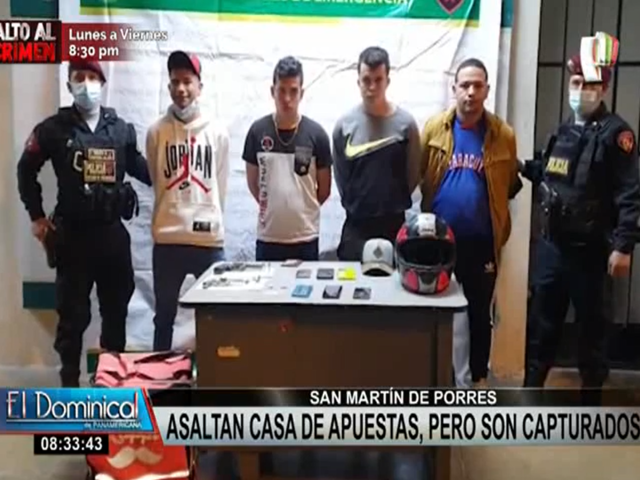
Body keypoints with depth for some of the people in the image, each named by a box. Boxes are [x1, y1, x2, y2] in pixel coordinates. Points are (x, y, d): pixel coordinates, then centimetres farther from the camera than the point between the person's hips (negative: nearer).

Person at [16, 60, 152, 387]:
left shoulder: (122, 129, 2)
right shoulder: (53, 129, -3)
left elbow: (137, 166, 18)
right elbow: (26, 171, 8)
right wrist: (36, 216, 5)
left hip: (112, 232, 3)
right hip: (72, 235, -2)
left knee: (116, 309, 12)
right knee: (73, 314, 4)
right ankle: (70, 382, 17)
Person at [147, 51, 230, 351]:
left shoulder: (217, 133, 3)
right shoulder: (157, 132, 1)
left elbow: (220, 186, 9)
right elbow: (156, 183, 11)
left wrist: (208, 218, 11)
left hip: (209, 239, 0)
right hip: (167, 239, 0)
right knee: (164, 317, 12)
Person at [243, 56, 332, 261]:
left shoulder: (316, 134, -4)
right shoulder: (257, 131, -1)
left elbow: (324, 188, 5)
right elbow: (253, 181, 11)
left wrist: (302, 209, 11)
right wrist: (272, 207, 12)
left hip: (305, 237, -1)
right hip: (267, 237, 1)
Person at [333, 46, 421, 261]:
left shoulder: (405, 123, -6)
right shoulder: (344, 124, -4)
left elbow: (412, 174, 1)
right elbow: (340, 175, 4)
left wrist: (392, 203, 6)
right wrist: (356, 204, 6)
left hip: (394, 223, 0)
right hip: (356, 224, 0)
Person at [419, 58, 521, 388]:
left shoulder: (503, 135, -2)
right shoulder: (434, 128, -2)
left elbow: (511, 185, 5)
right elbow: (415, 175, 0)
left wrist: (493, 202, -8)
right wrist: (424, 216, -6)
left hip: (481, 241, 0)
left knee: (479, 312, 13)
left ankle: (479, 378, 29)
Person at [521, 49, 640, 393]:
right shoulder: (563, 131, 11)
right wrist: (522, 167, 5)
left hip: (588, 249, -6)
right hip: (551, 243, 6)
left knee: (591, 324, 9)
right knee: (542, 320, 13)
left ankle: (592, 392, 25)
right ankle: (531, 387, 27)